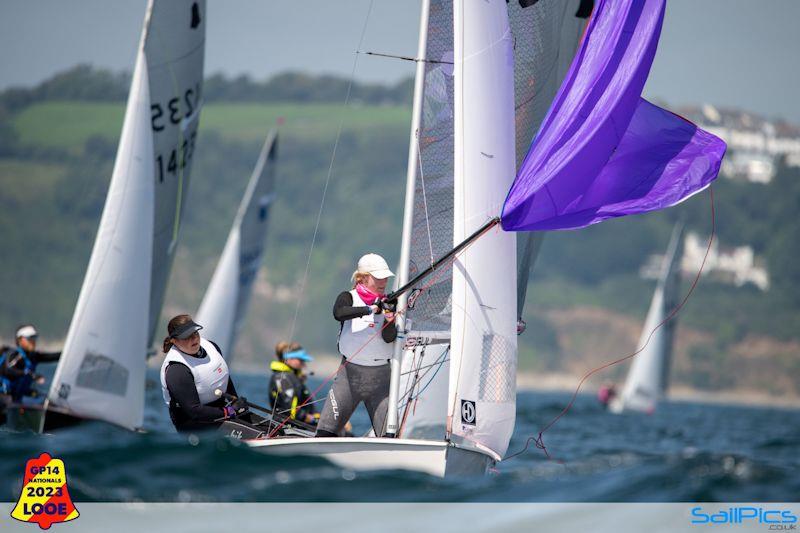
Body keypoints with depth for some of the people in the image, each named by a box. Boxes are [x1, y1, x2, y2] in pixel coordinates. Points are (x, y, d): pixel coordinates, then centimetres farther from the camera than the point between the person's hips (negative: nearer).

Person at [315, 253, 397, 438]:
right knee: (325, 434, -7)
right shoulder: (348, 298, 0)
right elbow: (339, 313, -24)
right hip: (350, 373, -2)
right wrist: (370, 309, -31)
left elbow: (389, 338, -6)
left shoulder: (388, 304, 7)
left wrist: (390, 321, -26)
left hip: (380, 376, 2)